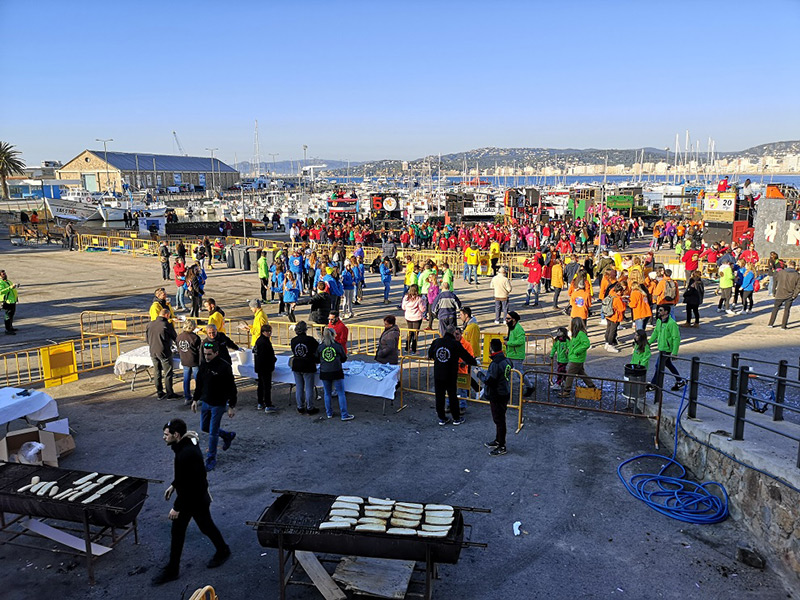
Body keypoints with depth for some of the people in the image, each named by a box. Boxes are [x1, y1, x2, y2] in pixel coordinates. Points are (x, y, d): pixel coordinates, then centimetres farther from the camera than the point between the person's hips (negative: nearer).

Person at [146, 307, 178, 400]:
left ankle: (160, 393, 18)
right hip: (164, 352, -6)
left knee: (157, 373, 13)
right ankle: (169, 393, 9)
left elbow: (147, 340, 12)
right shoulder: (167, 325, -11)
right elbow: (175, 338, 0)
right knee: (168, 373, 4)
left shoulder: (150, 324, 5)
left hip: (153, 352, 6)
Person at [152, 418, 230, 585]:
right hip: (186, 496, 9)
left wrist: (177, 507, -21)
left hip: (197, 499, -9)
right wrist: (173, 485, 18)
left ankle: (223, 551, 40)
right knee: (177, 531, 15)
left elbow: (188, 484, -30)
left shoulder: (187, 454, -35)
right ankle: (172, 569, 28)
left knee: (206, 527, 14)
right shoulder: (185, 444, -4)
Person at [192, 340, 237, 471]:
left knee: (213, 433, 0)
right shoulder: (204, 366, 1)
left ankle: (211, 459, 16)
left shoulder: (224, 367, -20)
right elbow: (199, 384, 15)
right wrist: (195, 399, 14)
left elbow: (231, 388, -16)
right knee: (204, 428, 18)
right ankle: (227, 435, 39)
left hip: (218, 405, -7)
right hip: (205, 403, 7)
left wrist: (232, 406, -15)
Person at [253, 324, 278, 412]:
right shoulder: (264, 342, -22)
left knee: (261, 385, 17)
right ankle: (268, 406, -4)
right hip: (266, 368, -10)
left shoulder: (259, 340, 10)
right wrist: (274, 359, -7)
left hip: (259, 367, 10)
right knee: (267, 386, -6)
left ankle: (260, 403, 27)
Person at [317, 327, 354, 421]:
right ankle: (344, 415, 5)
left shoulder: (320, 347, -2)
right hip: (337, 372, -2)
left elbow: (317, 360, 8)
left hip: (324, 373, 2)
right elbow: (344, 358, 5)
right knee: (341, 394, 4)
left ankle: (329, 413, 22)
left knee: (327, 394, 15)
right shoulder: (338, 345, -6)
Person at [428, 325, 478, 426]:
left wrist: (429, 348, 37)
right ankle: (456, 418, 18)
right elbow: (466, 356, -6)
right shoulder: (456, 344, -12)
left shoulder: (436, 342, -2)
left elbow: (430, 355, 14)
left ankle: (442, 418, 18)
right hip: (451, 376, -3)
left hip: (438, 375, 3)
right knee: (452, 396, 9)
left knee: (439, 396, 11)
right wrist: (475, 362, 11)